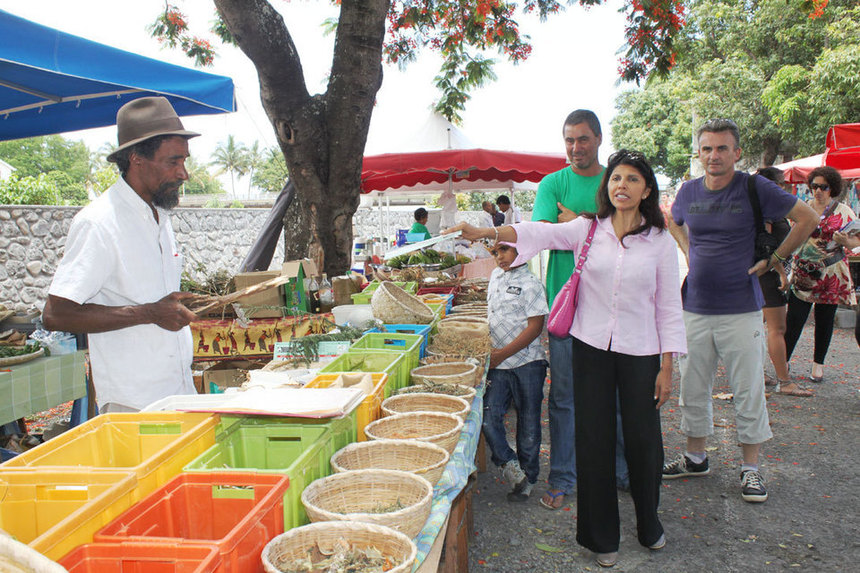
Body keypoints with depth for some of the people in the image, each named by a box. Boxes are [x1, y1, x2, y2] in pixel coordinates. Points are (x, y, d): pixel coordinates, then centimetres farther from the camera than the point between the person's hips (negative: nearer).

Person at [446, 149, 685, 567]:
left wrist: (666, 368, -2)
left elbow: (668, 308, 0)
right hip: (591, 347, 1)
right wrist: (486, 232, -26)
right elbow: (540, 233, -12)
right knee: (593, 438, 5)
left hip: (639, 352, 0)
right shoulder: (587, 230, 1)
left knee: (643, 438, 7)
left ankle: (648, 522, 35)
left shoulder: (661, 242, -1)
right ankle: (601, 534, 23)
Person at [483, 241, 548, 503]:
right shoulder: (496, 276, 12)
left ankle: (527, 477, 21)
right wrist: (489, 349, 13)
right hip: (498, 364, 6)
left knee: (528, 422, 7)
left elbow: (535, 327, -14)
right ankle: (510, 464, 12)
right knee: (488, 417, -6)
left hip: (526, 362, -5)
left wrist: (502, 353, -16)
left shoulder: (530, 284, -9)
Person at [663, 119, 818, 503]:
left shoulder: (755, 189, -7)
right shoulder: (689, 191, 5)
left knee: (748, 390, 3)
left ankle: (751, 468, 18)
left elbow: (807, 219, 0)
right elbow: (673, 221, 27)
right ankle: (696, 457, 28)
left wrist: (772, 261, -2)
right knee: (692, 388, 11)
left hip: (740, 309, -4)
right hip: (694, 308, 4)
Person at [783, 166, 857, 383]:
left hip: (831, 274, 0)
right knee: (794, 318, -6)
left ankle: (818, 363, 20)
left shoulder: (844, 211, 3)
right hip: (803, 273, 0)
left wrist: (845, 240, -16)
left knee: (825, 319, 6)